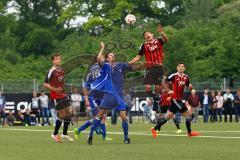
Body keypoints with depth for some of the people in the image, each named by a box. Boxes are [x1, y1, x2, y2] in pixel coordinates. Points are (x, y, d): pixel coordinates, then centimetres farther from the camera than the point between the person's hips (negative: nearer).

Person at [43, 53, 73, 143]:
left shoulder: (62, 70, 9)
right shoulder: (51, 71, -15)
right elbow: (45, 84, -15)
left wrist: (62, 90, 15)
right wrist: (55, 89, -24)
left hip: (62, 95, 8)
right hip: (55, 96, -8)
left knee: (68, 114, 7)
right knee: (62, 115, -8)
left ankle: (64, 134, 20)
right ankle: (55, 134, 8)